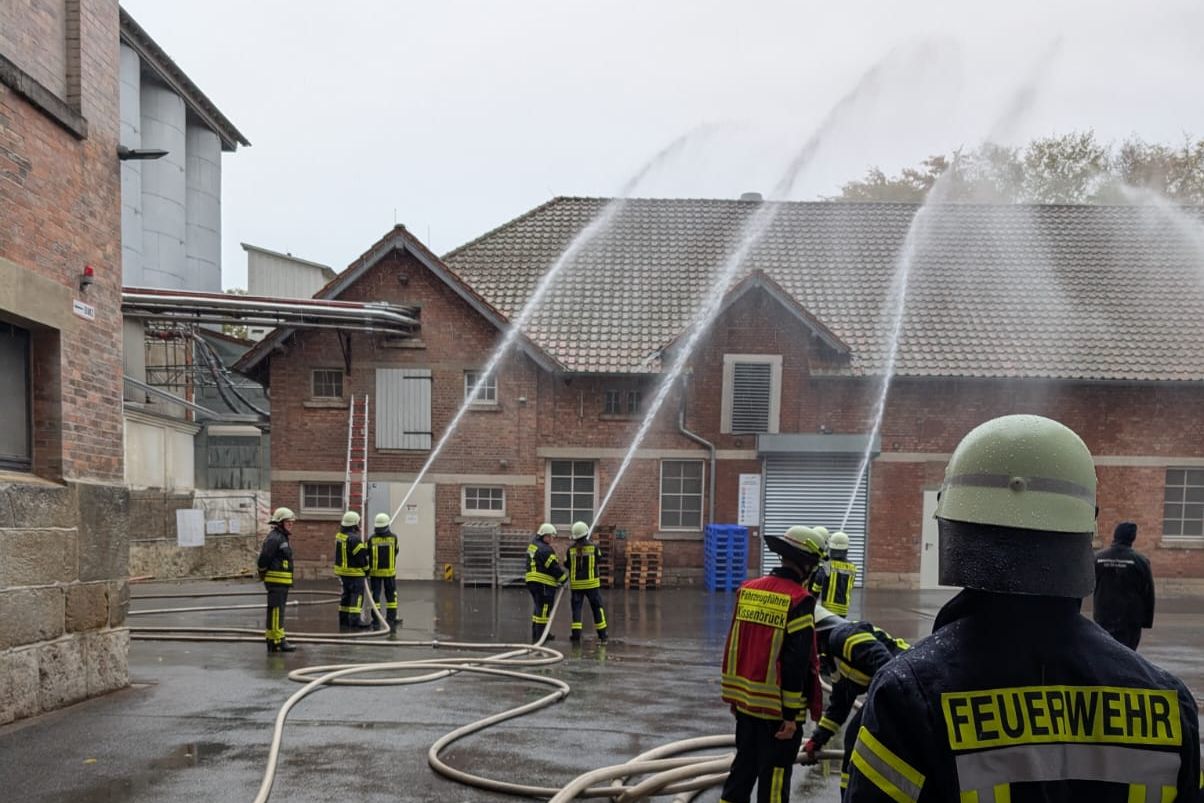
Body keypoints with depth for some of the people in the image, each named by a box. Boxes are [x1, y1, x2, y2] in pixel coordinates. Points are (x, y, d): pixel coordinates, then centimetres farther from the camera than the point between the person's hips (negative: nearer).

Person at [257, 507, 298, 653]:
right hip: (276, 580, -10)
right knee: (276, 611, -9)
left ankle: (272, 640, 18)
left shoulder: (282, 538, 18)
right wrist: (263, 573, -5)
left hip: (282, 582, 10)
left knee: (278, 612, 12)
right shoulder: (274, 538, -15)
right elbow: (263, 559, -19)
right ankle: (276, 642, -8)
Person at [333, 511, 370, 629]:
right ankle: (354, 620, -9)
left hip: (342, 570, 9)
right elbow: (361, 556, -17)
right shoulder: (354, 538, -21)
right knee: (357, 595, -6)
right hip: (354, 572, -9)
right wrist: (366, 569, -2)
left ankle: (343, 619, 21)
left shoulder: (339, 535, 8)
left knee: (346, 594, 17)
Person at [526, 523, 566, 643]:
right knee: (544, 610, -5)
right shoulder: (545, 549, -16)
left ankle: (536, 635, 26)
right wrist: (563, 578, -1)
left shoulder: (533, 544, 14)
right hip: (543, 583, -10)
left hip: (532, 581, 10)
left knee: (538, 608, 19)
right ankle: (539, 637, -4)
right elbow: (553, 567, -15)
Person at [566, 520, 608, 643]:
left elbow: (567, 564, 3)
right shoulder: (593, 546, -9)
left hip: (576, 583, 1)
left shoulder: (571, 549, -6)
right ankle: (602, 634, 13)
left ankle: (576, 633, -1)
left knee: (576, 607, 6)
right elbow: (599, 559, 6)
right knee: (597, 607, 9)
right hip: (591, 582, -1)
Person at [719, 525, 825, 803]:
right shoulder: (799, 600, -16)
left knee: (744, 765, 20)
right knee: (774, 776, 5)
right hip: (778, 706, -6)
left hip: (746, 699, 6)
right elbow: (796, 662, -18)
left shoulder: (747, 590, 3)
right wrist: (792, 714, -13)